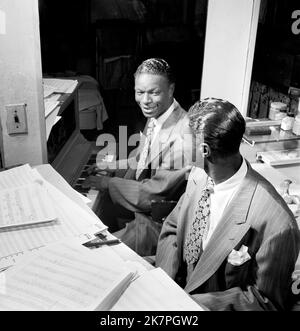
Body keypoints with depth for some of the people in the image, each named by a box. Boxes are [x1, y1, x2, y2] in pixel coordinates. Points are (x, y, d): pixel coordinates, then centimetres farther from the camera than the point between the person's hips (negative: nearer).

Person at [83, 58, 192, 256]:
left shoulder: (182, 135, -29)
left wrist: (109, 183, -15)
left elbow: (153, 194, -26)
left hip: (158, 224, -8)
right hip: (141, 205, 9)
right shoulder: (155, 117, 0)